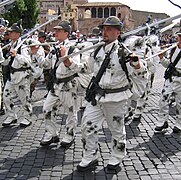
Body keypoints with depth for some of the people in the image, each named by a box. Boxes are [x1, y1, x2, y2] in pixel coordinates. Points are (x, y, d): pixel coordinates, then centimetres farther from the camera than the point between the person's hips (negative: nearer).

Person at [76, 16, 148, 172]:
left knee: (117, 129, 11)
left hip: (116, 98, -6)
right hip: (97, 96, 6)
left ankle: (117, 157, 33)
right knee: (88, 125, 5)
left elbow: (137, 74, -20)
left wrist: (135, 61, -36)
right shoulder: (98, 50, 5)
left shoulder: (123, 51, -15)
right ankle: (90, 158, 20)